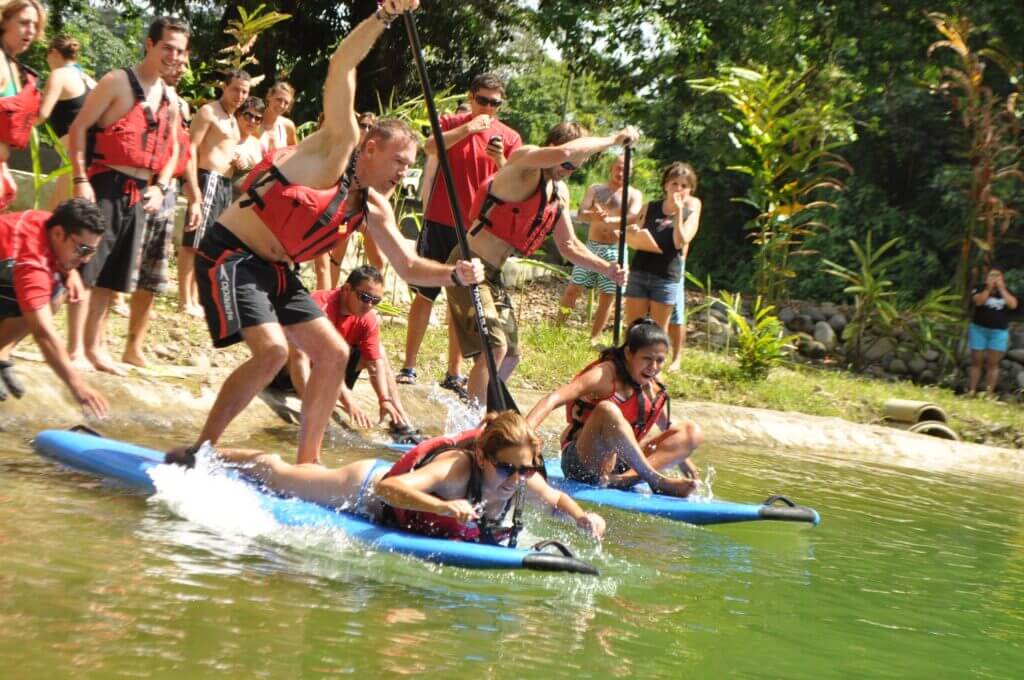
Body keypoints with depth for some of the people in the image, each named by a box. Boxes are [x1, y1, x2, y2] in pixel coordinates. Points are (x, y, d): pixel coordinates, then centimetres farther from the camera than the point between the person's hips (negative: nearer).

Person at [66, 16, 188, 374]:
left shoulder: (171, 99, 13)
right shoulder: (118, 82, -7)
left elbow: (172, 149, 21)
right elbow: (78, 128, -9)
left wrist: (159, 187, 5)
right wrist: (80, 179, -17)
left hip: (140, 193, 7)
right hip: (106, 185, -7)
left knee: (113, 274, 13)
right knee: (87, 268, -8)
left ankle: (96, 345, 21)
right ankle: (75, 348, -6)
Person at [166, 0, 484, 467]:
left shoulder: (373, 208, 11)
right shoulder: (338, 147, -10)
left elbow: (407, 266, 14)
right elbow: (341, 68, -21)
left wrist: (454, 275, -5)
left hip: (273, 269, 9)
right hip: (229, 254, -9)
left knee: (333, 353, 5)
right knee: (272, 349, -25)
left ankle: (307, 462, 14)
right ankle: (199, 448, -12)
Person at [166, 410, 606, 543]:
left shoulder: (524, 480, -23)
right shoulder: (458, 466, -42)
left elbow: (557, 499, -1)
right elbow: (388, 486, -51)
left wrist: (582, 517, -23)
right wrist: (445, 507, -64)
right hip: (371, 491, -7)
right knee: (273, 472, 15)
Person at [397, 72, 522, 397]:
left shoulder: (510, 138, 4)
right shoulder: (452, 124, 3)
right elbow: (430, 147, -17)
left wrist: (500, 159, -19)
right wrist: (468, 128, -23)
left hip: (476, 228, 1)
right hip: (440, 221, -1)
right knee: (424, 293, 1)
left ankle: (454, 373, 10)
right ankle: (409, 366, 6)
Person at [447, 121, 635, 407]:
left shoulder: (560, 193, 12)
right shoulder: (525, 160, -15)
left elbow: (569, 245, 18)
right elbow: (564, 152, -37)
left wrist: (607, 269, 2)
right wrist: (612, 139, -25)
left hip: (493, 275, 10)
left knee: (510, 355, 14)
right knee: (494, 347, -21)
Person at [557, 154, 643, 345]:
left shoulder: (634, 194, 4)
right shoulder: (595, 189, 10)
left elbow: (634, 218, -14)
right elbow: (582, 213, -5)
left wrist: (608, 220, -29)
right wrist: (594, 215, -29)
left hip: (614, 250, -1)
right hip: (591, 246, 1)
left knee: (607, 297, 0)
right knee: (573, 289, -3)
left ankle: (594, 339, 7)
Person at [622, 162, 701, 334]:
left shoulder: (690, 213, 2)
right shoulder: (650, 208, 7)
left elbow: (680, 242, -13)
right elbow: (631, 236, 13)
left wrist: (678, 211, -16)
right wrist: (634, 234, -11)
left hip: (667, 278, -2)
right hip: (639, 273, 2)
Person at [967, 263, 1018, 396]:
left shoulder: (1007, 292, 6)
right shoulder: (980, 289, 0)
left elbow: (1013, 304, -13)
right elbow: (978, 301, -19)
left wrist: (1001, 289, -12)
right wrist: (989, 288, -17)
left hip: (999, 332, 1)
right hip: (979, 329, -1)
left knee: (992, 364, -2)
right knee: (976, 362, 2)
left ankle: (989, 393, -3)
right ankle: (971, 391, 3)